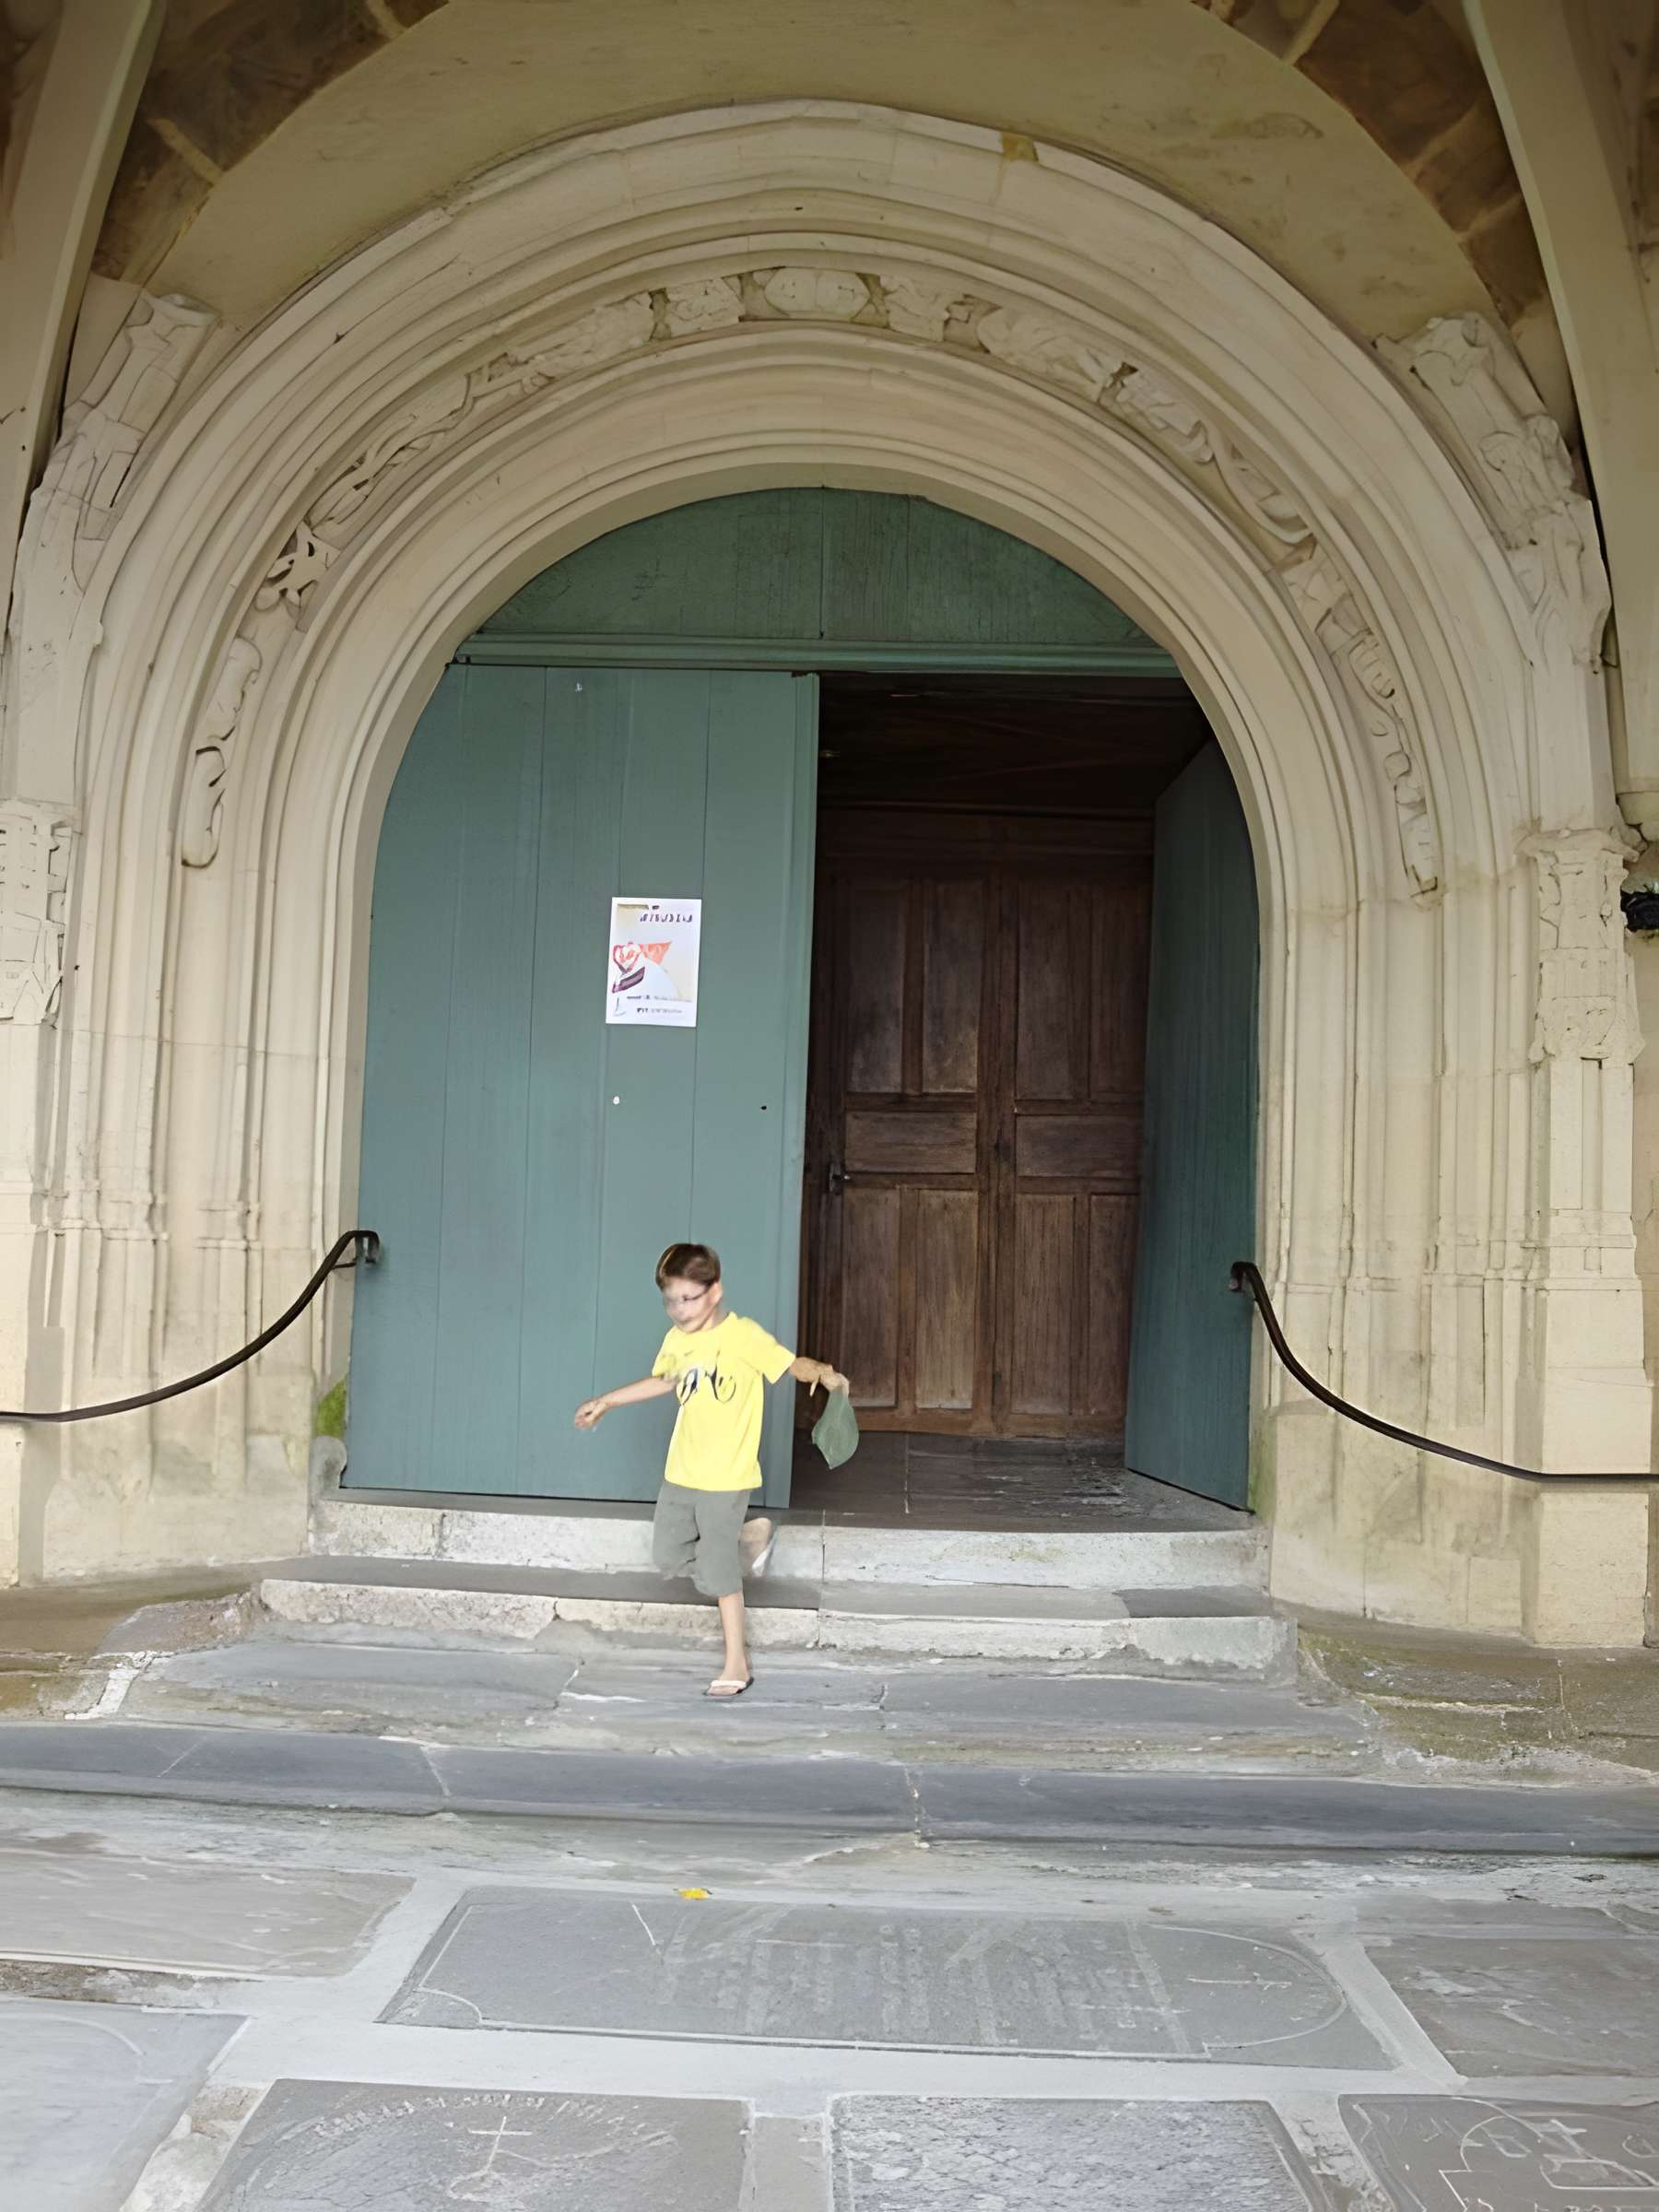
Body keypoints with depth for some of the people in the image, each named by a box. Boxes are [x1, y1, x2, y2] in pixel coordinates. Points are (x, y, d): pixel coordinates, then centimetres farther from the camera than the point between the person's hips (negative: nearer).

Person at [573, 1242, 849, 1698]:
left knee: (719, 1570, -3)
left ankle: (736, 1665, 10)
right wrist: (605, 1402, 31)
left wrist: (822, 1372, -41)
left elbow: (793, 1364, -18)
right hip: (680, 1472, 7)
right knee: (669, 1557, 12)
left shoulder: (743, 1336, -16)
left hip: (726, 1476, -7)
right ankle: (749, 1537, 29)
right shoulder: (677, 1339, 4)